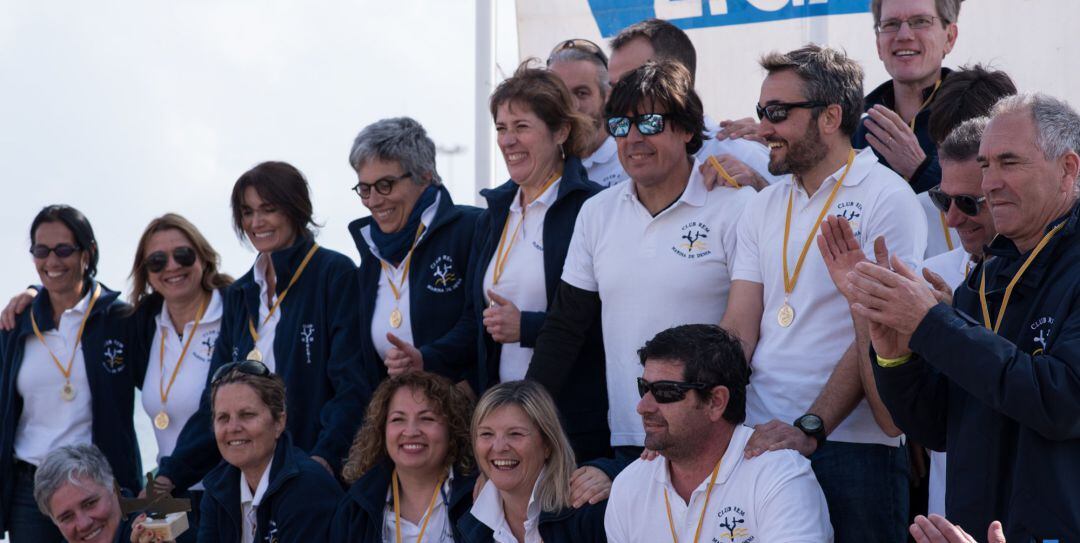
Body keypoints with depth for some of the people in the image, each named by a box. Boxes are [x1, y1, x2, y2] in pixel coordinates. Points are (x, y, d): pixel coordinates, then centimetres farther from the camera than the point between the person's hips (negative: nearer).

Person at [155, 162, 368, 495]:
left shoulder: (335, 274, -3)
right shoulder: (239, 295, 16)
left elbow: (354, 384, -11)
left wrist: (325, 457, -25)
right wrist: (170, 474, 1)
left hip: (323, 476, -5)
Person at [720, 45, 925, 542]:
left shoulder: (886, 198, -5)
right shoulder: (764, 207, 15)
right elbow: (738, 329, 9)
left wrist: (810, 430, -19)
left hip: (852, 447, -5)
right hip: (761, 441, 5)